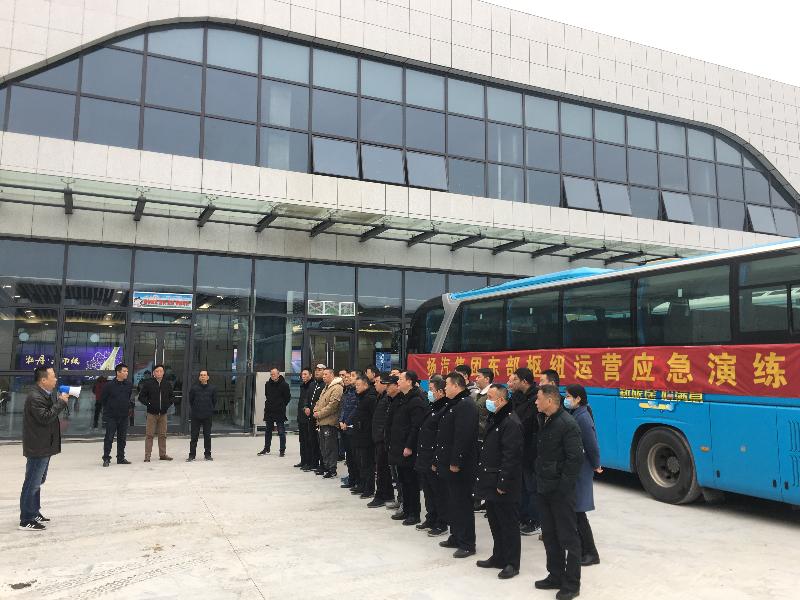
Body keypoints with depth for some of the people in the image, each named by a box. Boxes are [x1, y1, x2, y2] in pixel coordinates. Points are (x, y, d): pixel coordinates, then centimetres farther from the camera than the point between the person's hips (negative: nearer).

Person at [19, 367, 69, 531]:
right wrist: (61, 402, -21)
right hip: (37, 448, -11)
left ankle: (34, 513, 32)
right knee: (32, 484, -4)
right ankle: (26, 521, 3)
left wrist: (61, 401, 4)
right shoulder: (35, 397, -20)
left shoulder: (46, 395, 12)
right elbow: (45, 417, -28)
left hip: (44, 447, 11)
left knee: (37, 482, 20)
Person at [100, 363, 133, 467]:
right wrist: (108, 409, 5)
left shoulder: (129, 385, 1)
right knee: (109, 438, -2)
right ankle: (106, 459, 7)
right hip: (111, 417, -4)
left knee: (122, 438, 10)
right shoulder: (109, 385, -12)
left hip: (124, 416, 5)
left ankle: (121, 458, 20)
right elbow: (103, 400, -1)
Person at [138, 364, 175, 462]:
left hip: (163, 413, 3)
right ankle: (147, 455, 4)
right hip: (152, 413, -3)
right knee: (149, 435, -2)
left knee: (163, 435, 8)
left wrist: (168, 404, 3)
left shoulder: (167, 384, 7)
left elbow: (172, 397, 18)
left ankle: (163, 454, 16)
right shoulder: (148, 383, -3)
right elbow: (141, 397, 0)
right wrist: (148, 403, -9)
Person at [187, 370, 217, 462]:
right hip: (196, 416, -1)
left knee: (207, 436, 7)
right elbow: (190, 400, 9)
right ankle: (192, 455, 10)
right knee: (194, 436, 2)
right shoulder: (194, 388, -2)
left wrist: (210, 410, 8)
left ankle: (207, 454, 16)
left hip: (208, 416, 1)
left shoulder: (212, 388, 1)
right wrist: (194, 409, 9)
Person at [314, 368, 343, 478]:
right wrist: (316, 410, 5)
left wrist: (320, 414, -16)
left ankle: (332, 470, 2)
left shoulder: (337, 388, -13)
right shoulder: (326, 388, 20)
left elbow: (333, 405, -21)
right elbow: (319, 401, 24)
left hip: (330, 423, -10)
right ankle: (326, 467, 25)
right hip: (322, 422, 10)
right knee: (323, 447, 15)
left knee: (330, 447, -5)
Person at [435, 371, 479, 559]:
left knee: (462, 503, -2)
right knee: (453, 502, 18)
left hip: (460, 466, -10)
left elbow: (463, 436, -25)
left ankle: (467, 544, 7)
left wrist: (456, 462, -24)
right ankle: (456, 537, 29)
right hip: (449, 464, 10)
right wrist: (440, 459, 19)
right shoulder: (454, 404, 15)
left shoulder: (466, 405, -18)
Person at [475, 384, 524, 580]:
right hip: (491, 482, 10)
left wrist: (503, 483, -22)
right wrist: (483, 474, 16)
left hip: (504, 485, -10)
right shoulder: (494, 419, 13)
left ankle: (512, 563, 14)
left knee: (508, 524, 3)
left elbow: (510, 456, -23)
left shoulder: (511, 423, -19)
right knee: (495, 522, 18)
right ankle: (498, 557, 31)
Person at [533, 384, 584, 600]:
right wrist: (539, 478, 12)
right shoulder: (543, 420, 7)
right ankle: (555, 576, 30)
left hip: (560, 491, -8)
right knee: (549, 535, 17)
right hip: (543, 488, 8)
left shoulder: (567, 424, -18)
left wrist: (563, 486, -18)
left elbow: (576, 458, -20)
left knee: (568, 537, 5)